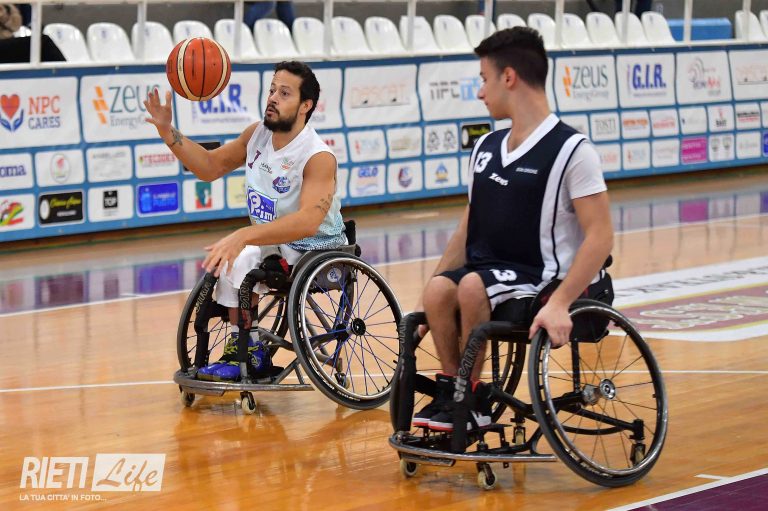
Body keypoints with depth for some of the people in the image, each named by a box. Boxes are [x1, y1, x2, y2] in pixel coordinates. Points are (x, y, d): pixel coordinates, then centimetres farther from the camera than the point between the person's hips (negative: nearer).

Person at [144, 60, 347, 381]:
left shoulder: (318, 157, -24)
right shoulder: (257, 135, 0)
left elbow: (308, 222, -38)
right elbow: (211, 166, 12)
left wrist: (244, 236, -48)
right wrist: (168, 133, -4)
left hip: (315, 252, -9)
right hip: (274, 244, 9)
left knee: (238, 260, -24)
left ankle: (243, 353, -8)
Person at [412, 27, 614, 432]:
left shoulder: (571, 150, -10)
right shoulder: (485, 149, 12)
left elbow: (600, 236, -15)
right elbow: (467, 230, 17)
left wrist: (559, 304, -27)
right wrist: (427, 303, 9)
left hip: (545, 278, -6)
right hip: (491, 273, 6)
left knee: (473, 286, -32)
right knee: (439, 289, -25)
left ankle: (467, 397, -13)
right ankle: (451, 389, -12)